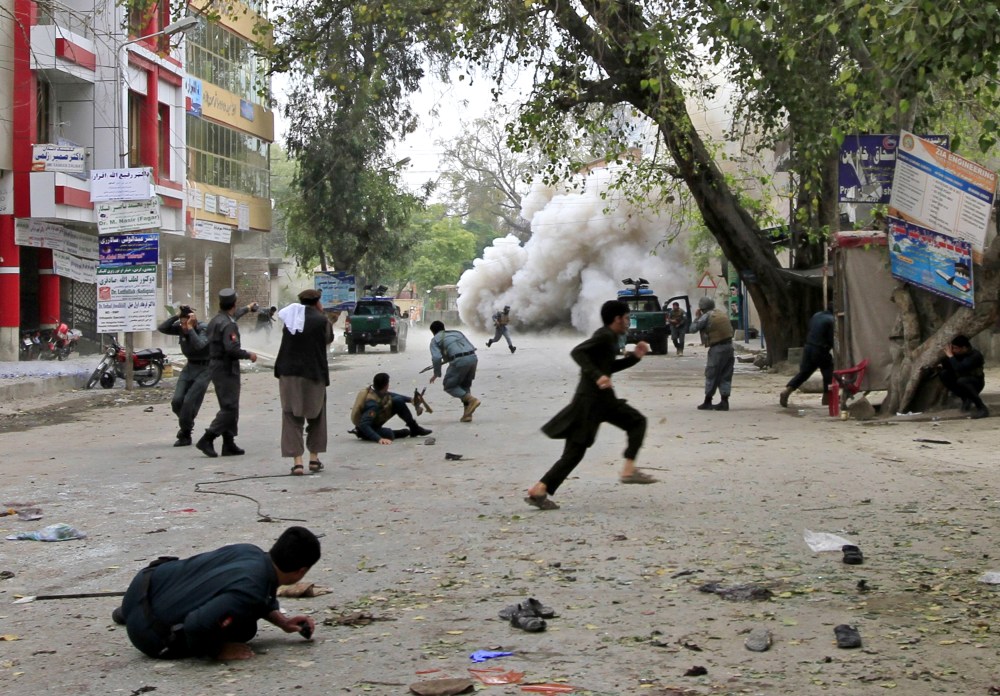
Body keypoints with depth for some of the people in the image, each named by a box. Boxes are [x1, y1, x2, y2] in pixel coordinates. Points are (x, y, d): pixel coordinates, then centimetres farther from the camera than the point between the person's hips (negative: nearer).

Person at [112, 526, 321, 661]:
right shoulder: (250, 592, -31)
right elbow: (196, 627, -37)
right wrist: (220, 650, -19)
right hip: (150, 633, -6)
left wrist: (283, 622, 7)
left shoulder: (250, 552, -5)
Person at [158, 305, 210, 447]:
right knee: (177, 401, -5)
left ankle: (185, 435, 3)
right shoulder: (181, 328, -3)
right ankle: (187, 424, 25)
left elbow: (199, 345, -37)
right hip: (190, 367, 6)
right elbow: (162, 328, -15)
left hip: (204, 368, -6)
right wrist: (176, 316, -21)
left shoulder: (204, 328, -20)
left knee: (189, 401, -14)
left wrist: (190, 328, -34)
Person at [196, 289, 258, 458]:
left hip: (216, 366, 10)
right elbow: (232, 348, -29)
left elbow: (232, 315, 35)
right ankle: (207, 440, -14)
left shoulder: (215, 320, 13)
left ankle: (229, 445, 13)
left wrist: (247, 309, 52)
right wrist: (248, 355, -12)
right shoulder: (228, 325, -18)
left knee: (230, 407, 12)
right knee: (229, 408, -9)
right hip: (226, 369, -10)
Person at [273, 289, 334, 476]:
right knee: (316, 416, 17)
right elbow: (329, 339, 8)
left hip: (288, 373, 2)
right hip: (313, 374, -2)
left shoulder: (290, 318, 5)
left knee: (292, 418, 5)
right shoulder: (321, 320, -5)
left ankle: (297, 461, -5)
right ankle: (314, 458, 20)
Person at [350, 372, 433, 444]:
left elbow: (390, 395, 12)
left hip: (375, 420, 8)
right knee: (389, 434, -37)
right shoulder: (373, 404, -36)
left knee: (398, 401, -2)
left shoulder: (378, 392, -11)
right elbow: (363, 425, -43)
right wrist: (379, 439, -52)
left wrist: (410, 399, 12)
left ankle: (414, 428, 5)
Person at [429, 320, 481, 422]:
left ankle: (471, 399, -10)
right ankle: (467, 414, 16)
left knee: (449, 386, 10)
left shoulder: (435, 340, 13)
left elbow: (436, 358, -2)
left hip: (459, 360, -6)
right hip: (473, 357, 6)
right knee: (465, 385, 23)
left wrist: (437, 374, 12)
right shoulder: (457, 332, 31)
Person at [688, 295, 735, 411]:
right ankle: (724, 402, 8)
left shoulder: (706, 316, -9)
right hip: (729, 346, 7)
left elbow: (693, 329, -6)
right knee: (725, 375, 9)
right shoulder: (722, 314, 13)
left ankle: (707, 402, 7)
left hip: (717, 348, -7)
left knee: (711, 375, 3)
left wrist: (697, 317, 8)